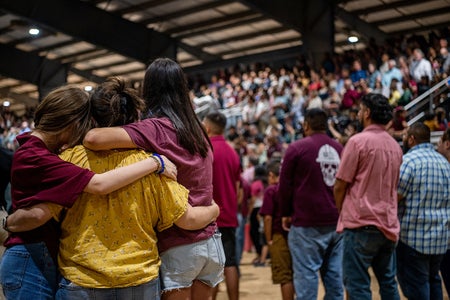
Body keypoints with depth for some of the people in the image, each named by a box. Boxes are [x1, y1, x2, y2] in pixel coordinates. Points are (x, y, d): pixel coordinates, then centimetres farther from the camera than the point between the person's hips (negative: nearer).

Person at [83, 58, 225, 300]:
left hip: (178, 245, -6)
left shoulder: (156, 128, -13)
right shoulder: (197, 129, 7)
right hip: (210, 240, 6)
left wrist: (74, 142, -5)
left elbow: (93, 138, -25)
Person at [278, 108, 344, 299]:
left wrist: (287, 213, 10)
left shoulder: (297, 148, -6)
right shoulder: (339, 149, 6)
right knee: (334, 274, 11)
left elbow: (285, 185, -3)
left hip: (307, 223, -5)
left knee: (306, 274, -1)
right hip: (336, 222, 5)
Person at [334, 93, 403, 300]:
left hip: (360, 222, -7)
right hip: (389, 224, 7)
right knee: (388, 283, 15)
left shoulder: (358, 141, -11)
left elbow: (340, 185, -10)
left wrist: (342, 212, 6)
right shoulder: (395, 145, 11)